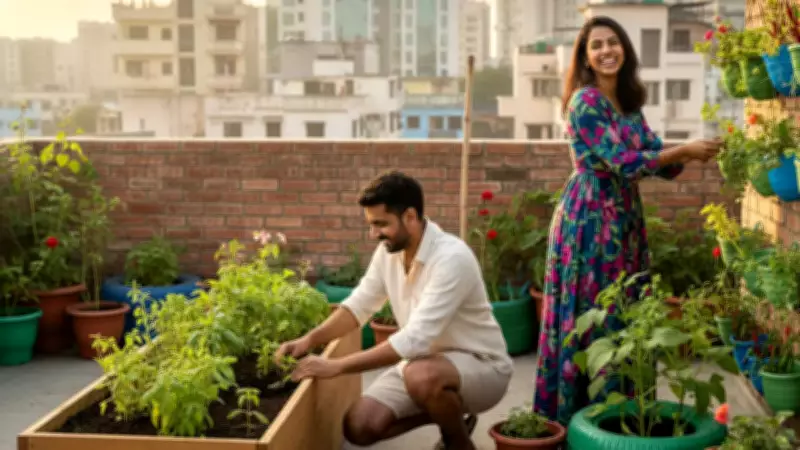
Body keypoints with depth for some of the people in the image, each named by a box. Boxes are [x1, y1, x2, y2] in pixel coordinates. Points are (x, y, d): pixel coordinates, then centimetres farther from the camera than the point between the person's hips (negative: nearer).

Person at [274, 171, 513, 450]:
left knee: (422, 376, -40)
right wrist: (310, 339, -13)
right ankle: (448, 413, 15)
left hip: (481, 364, -7)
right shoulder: (388, 251, -4)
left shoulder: (452, 258, -29)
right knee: (359, 426, -9)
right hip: (424, 361, 7)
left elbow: (415, 339, -34)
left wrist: (336, 366, -33)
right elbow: (359, 306, 5)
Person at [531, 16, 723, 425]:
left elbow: (659, 162, 10)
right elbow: (620, 161, -18)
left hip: (625, 218, 8)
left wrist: (689, 153, -9)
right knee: (588, 318, -2)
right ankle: (574, 415, 9)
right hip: (589, 220, -8)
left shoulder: (630, 104, 12)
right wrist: (684, 150, -15)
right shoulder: (585, 101, -12)